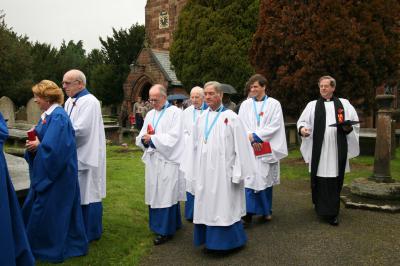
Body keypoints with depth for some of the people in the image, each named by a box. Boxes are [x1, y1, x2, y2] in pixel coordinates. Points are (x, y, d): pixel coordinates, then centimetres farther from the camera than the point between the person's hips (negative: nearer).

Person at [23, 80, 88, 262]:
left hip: (56, 173, -10)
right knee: (35, 208, 19)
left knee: (49, 210, 4)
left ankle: (52, 248, 22)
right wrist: (34, 143, -5)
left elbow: (53, 146, -28)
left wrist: (37, 146, -11)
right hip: (46, 171, 10)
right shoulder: (48, 114, 10)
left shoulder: (58, 117, -20)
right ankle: (38, 244, 34)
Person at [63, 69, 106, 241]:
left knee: (89, 194, 3)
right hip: (74, 156, 8)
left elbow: (80, 130, -23)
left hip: (86, 156, -8)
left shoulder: (89, 102, -15)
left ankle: (92, 233, 17)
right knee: (78, 195, 16)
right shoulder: (70, 102, 12)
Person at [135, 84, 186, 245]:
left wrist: (152, 138, -14)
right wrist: (144, 139, -11)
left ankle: (166, 231, 9)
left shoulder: (175, 112, -5)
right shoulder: (150, 114, 15)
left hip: (168, 160, -6)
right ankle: (162, 224, 28)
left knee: (166, 194, -2)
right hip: (153, 160, 7)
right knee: (155, 193, 11)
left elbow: (173, 137, -15)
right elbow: (141, 138, 12)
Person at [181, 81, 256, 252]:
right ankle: (209, 239, 26)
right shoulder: (202, 118, 9)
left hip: (223, 172, -5)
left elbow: (240, 147, -10)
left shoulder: (231, 117, -8)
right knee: (206, 206, 12)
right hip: (204, 172, 6)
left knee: (224, 206, 3)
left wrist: (238, 173, -12)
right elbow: (195, 146, 11)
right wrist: (193, 170, 9)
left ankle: (226, 241, 19)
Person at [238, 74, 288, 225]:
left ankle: (266, 211, 24)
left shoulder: (274, 104, 2)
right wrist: (252, 140, -14)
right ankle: (248, 213, -3)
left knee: (266, 179, 8)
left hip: (267, 148, 0)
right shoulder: (245, 104, 6)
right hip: (250, 148, 1)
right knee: (249, 180, -6)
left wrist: (256, 135, -14)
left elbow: (274, 126, -7)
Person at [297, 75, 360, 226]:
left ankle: (330, 211, 18)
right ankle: (328, 212, 5)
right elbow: (302, 121, 2)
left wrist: (348, 128, -12)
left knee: (335, 180, 5)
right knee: (321, 180, -4)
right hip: (319, 150, -1)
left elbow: (355, 122, 9)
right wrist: (302, 128, -20)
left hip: (337, 149, 1)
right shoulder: (312, 105, 9)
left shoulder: (344, 104, 11)